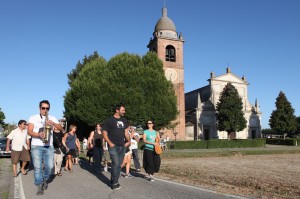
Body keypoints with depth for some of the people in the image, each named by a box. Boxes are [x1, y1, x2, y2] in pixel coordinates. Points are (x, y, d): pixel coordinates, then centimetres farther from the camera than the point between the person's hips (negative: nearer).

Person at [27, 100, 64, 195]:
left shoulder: (52, 118, 8)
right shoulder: (33, 118, 2)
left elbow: (62, 129, -1)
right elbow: (29, 132, -6)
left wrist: (54, 124, -20)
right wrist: (38, 134, -26)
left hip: (49, 146, 2)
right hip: (36, 146, -2)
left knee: (49, 166, 0)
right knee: (38, 167, -4)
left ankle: (44, 180, 27)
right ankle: (39, 186, 10)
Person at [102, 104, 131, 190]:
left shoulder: (124, 120, 10)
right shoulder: (109, 120, -6)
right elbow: (104, 133, -5)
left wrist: (128, 141, 6)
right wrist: (109, 143, -14)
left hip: (122, 146, 6)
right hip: (113, 146, -6)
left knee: (119, 165, 11)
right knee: (115, 163, -13)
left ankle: (113, 181, 25)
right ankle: (114, 183, -2)